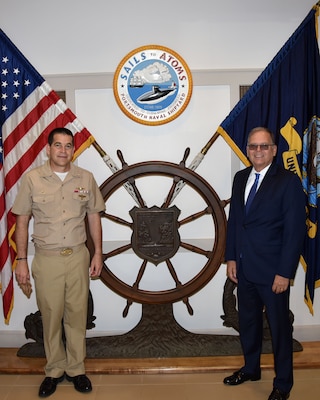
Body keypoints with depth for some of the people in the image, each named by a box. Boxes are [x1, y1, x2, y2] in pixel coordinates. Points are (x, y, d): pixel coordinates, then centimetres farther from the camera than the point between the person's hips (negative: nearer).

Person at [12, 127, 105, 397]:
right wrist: (21, 260, -2)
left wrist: (98, 253, 4)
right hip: (47, 260, -1)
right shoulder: (32, 179, -4)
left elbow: (94, 216, 8)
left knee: (77, 314, 9)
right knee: (51, 316, 8)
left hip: (78, 257, 1)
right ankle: (54, 370, 28)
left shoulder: (86, 178, 1)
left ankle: (76, 369, 27)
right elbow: (22, 221, 0)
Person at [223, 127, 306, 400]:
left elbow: (295, 229, -13)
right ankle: (251, 369, 41)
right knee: (248, 322, 19)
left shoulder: (288, 181, -11)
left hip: (272, 270, -5)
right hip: (244, 268, 6)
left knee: (279, 327, 10)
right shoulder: (241, 178, 7)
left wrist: (285, 272, -15)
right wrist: (231, 257, 6)